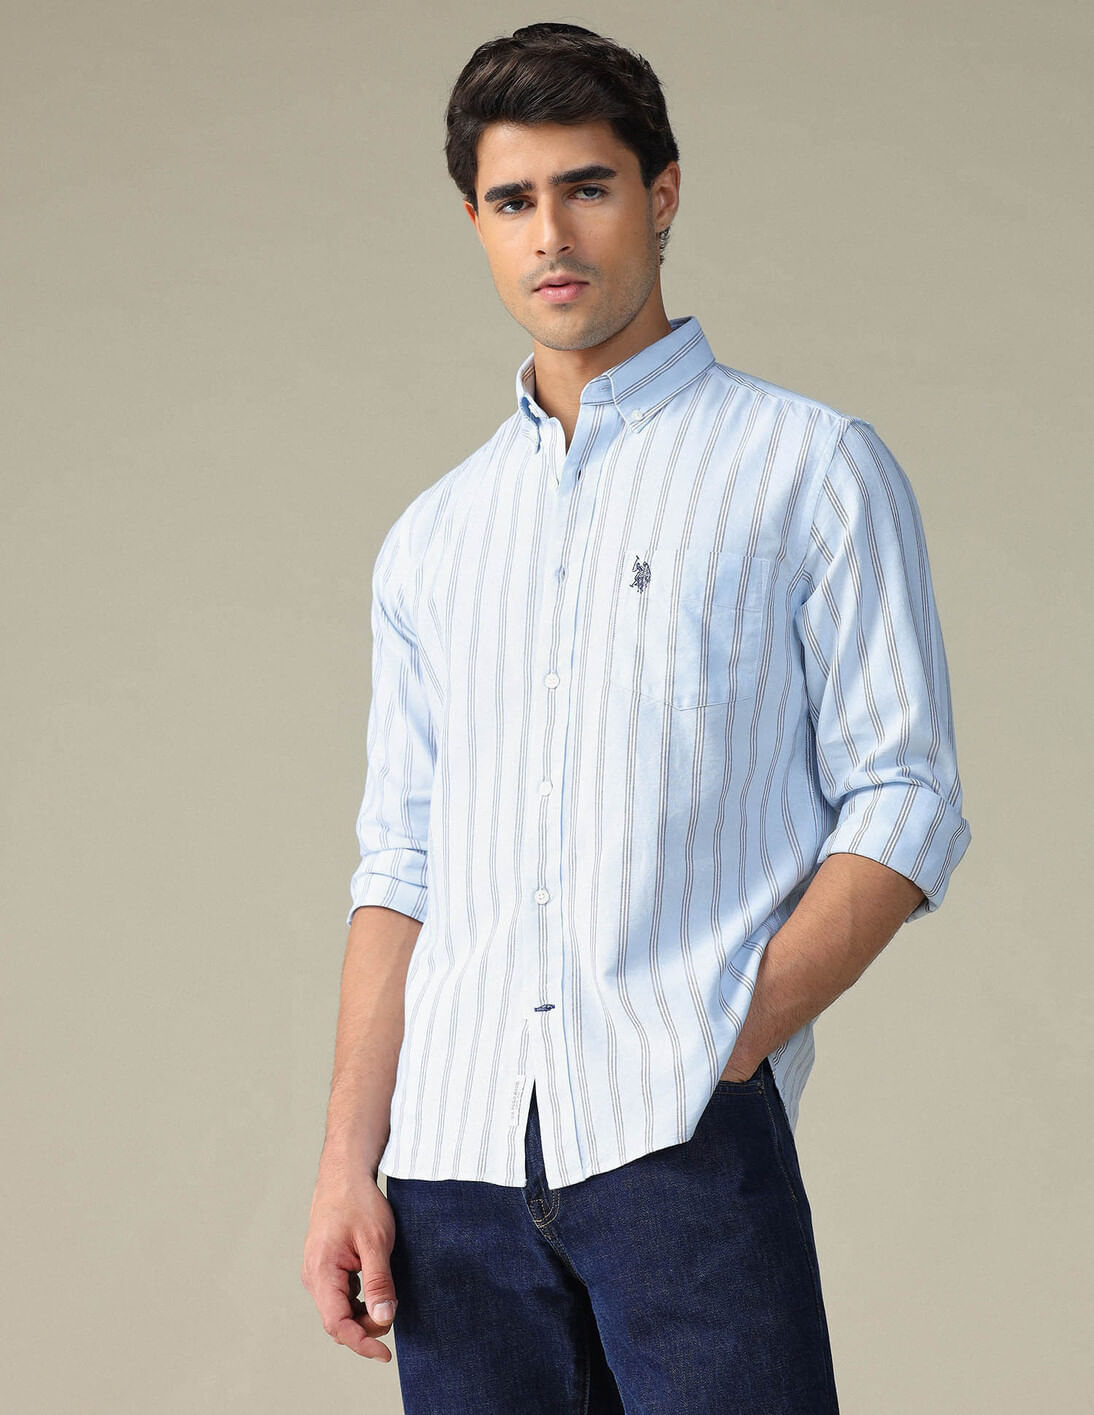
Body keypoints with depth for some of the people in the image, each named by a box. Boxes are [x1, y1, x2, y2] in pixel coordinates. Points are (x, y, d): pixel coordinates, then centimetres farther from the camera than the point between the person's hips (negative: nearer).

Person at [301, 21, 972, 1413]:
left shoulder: (812, 467, 6)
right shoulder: (430, 540, 18)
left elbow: (903, 803, 0)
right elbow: (400, 864, 16)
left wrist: (730, 1045, -11)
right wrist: (348, 1155, 6)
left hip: (688, 1141, -4)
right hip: (455, 1153, 4)